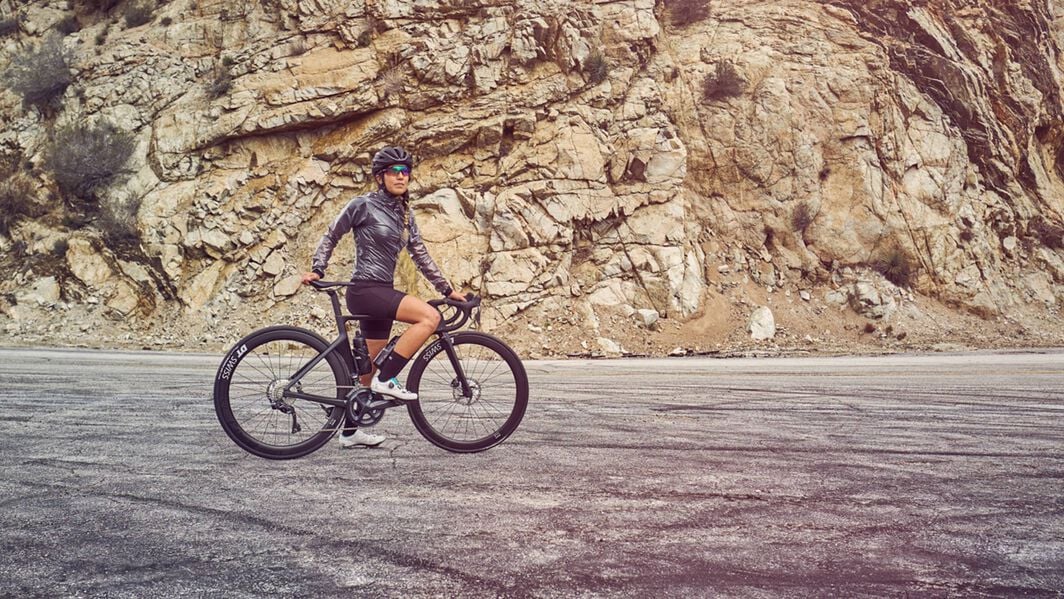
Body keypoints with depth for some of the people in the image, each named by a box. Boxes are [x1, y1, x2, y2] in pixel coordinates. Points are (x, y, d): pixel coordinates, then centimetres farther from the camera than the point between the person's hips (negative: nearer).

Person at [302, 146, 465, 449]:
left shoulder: (404, 214, 14)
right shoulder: (364, 205, -6)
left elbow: (421, 255, 15)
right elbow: (331, 236, 2)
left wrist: (447, 289, 12)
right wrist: (316, 270, -8)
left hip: (382, 293, 8)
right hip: (365, 290, -8)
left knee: (369, 367, 12)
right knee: (430, 316, -24)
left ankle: (350, 431, 23)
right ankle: (387, 379, -17)